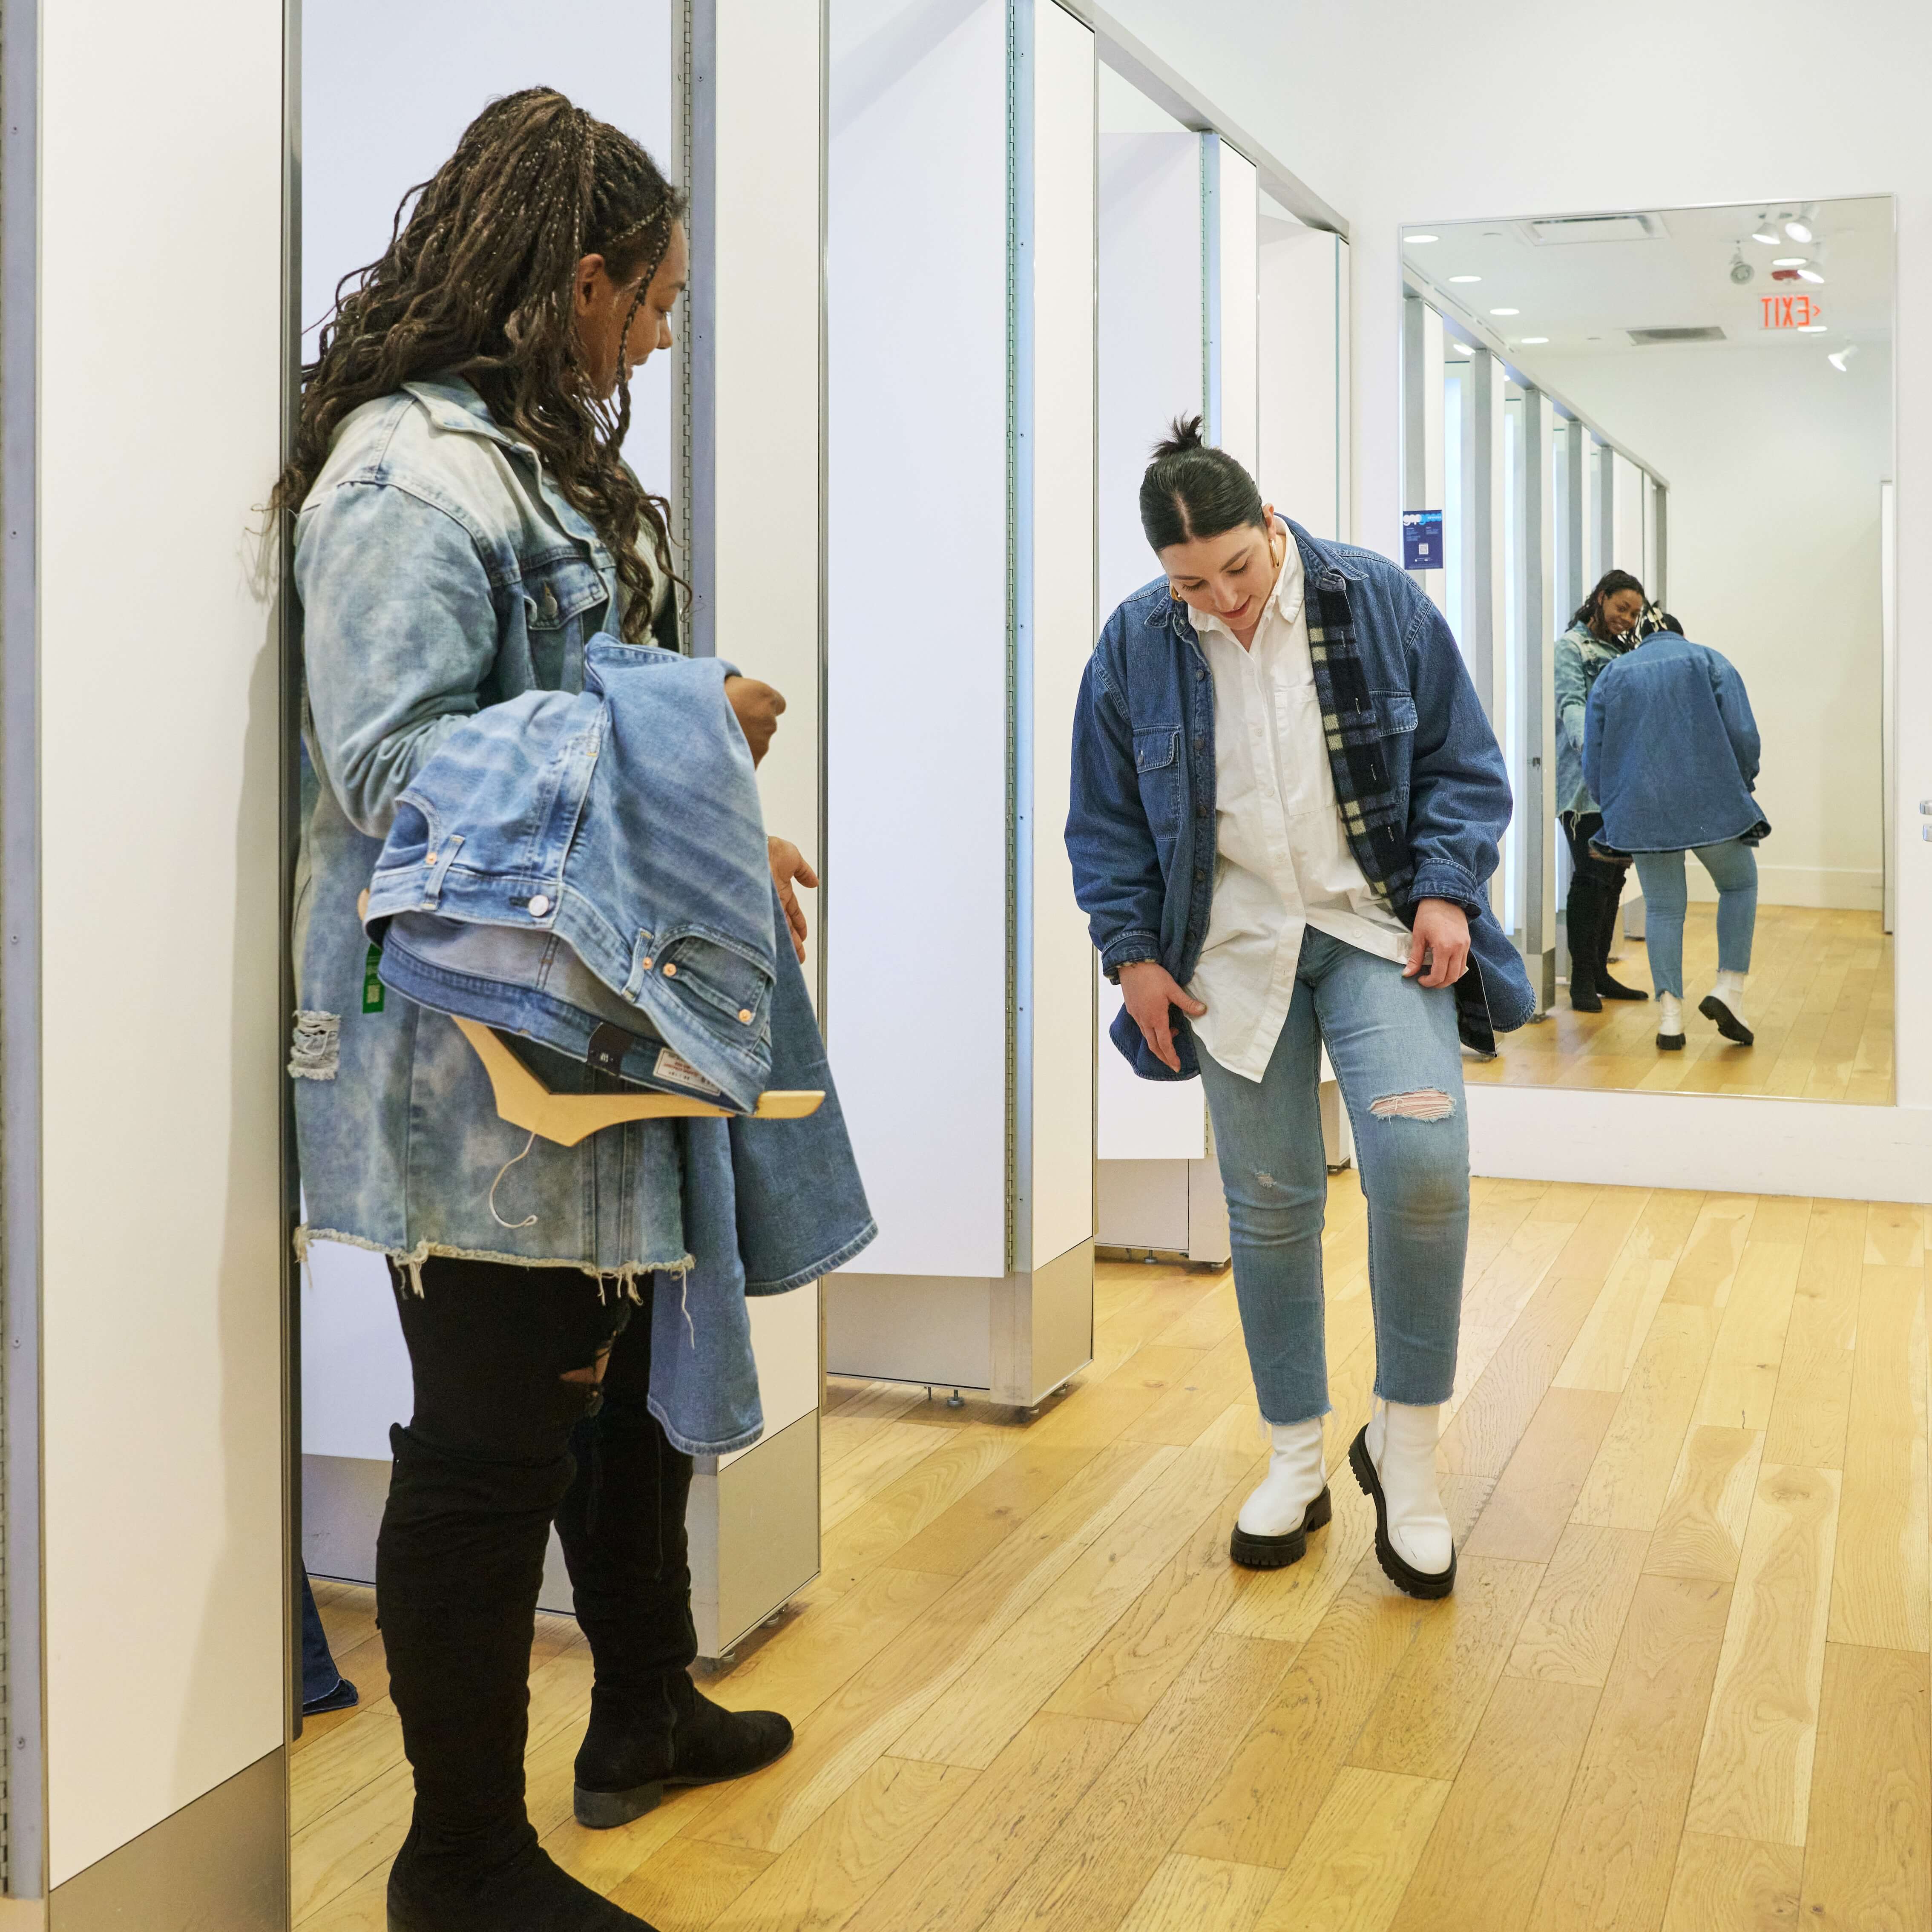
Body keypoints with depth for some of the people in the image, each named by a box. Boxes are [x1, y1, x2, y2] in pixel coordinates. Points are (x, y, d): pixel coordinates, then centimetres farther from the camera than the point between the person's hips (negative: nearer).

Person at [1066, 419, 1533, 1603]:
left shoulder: (1380, 604, -4)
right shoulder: (1138, 643, 0)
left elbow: (1461, 765, 4)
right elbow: (1107, 818, 8)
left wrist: (1446, 893, -8)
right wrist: (1133, 951, 1)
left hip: (1379, 928, -2)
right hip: (1234, 953, 2)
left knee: (1422, 1161, -22)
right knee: (1269, 1208, 5)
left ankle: (1406, 1444, -2)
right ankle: (1297, 1463, 23)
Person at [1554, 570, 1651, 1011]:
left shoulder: (1622, 653, 21)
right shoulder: (1571, 648, -3)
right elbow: (1571, 706, -18)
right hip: (1583, 784, -8)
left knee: (1614, 875, 9)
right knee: (1592, 876, -10)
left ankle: (1600, 973, 17)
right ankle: (1581, 980, -4)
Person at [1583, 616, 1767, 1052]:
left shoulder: (1612, 676, 15)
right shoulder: (1710, 662, 9)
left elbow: (1593, 760, 10)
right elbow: (1744, 735, -3)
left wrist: (1615, 808, 23)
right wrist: (1743, 785, 14)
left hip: (1641, 810, 2)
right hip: (1710, 801, -2)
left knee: (1662, 908, 9)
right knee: (1739, 885, 18)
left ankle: (1670, 1015, 0)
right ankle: (1729, 988, 5)